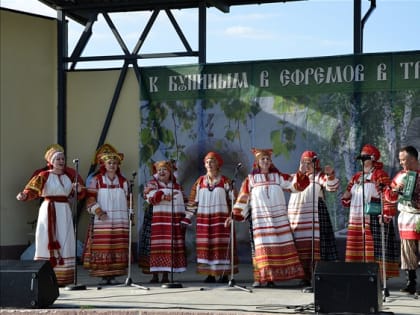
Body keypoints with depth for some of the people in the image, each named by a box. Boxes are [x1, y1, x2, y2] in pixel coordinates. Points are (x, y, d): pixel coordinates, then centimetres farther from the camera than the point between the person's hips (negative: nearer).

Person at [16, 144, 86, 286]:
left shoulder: (69, 175, 11)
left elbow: (80, 193, 16)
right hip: (49, 211, -4)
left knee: (64, 244, 2)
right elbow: (32, 189, -16)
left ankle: (63, 277, 7)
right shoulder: (44, 176, -3)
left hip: (65, 212, 4)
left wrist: (78, 190, -7)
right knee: (48, 243, -6)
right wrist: (24, 195, -36)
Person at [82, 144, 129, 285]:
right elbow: (90, 199, -3)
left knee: (118, 248, -2)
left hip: (119, 221, 3)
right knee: (102, 247, -9)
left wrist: (128, 217, 10)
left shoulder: (123, 181, 13)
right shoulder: (96, 180, 2)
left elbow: (127, 200, 18)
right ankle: (103, 275, -5)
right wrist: (99, 212, -14)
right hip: (101, 221, -3)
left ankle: (113, 275, 2)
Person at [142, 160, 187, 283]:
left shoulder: (177, 186, 20)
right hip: (159, 221, -4)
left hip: (175, 221, 4)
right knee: (158, 246, -9)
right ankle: (155, 276, -6)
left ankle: (166, 275, 6)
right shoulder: (153, 184, 7)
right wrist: (163, 196, -28)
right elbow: (150, 196, -13)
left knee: (171, 248, 1)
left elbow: (183, 203, 22)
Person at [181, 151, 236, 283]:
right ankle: (209, 274, 4)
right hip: (204, 219, 2)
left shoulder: (225, 182, 2)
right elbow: (192, 201, 9)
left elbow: (232, 201, 0)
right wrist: (186, 218, 5)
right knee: (205, 246, 0)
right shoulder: (200, 182, 8)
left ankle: (223, 274, 0)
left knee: (221, 245, -4)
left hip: (221, 219, -2)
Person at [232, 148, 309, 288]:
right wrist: (235, 215, 1)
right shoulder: (250, 179, 5)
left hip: (278, 218, 2)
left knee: (278, 246, -2)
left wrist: (300, 174, -16)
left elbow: (294, 184, 2)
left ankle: (271, 278, 1)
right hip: (260, 219, -2)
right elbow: (243, 198, 6)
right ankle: (259, 278, -6)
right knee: (262, 247, -8)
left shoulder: (278, 177, 9)